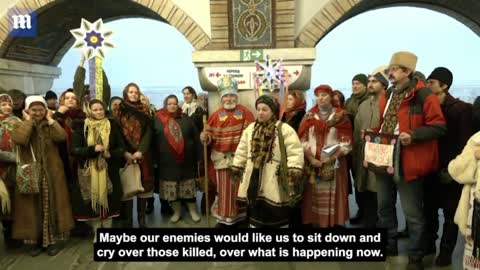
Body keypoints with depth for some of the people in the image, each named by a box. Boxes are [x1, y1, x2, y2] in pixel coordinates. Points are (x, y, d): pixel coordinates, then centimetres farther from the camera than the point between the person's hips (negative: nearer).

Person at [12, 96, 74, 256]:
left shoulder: (51, 126, 6)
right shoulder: (20, 125, 3)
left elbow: (62, 137, -16)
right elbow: (19, 140, -20)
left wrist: (50, 120, -9)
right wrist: (28, 121, -12)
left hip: (52, 174, 1)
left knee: (52, 206, 4)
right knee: (33, 207, 5)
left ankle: (53, 240, 15)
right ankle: (36, 241, 18)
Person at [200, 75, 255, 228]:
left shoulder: (245, 113, -1)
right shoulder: (216, 115, 5)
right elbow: (211, 135, 7)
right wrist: (205, 137, -15)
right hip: (222, 158, 1)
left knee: (239, 188, 10)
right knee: (223, 189, 7)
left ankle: (240, 216, 26)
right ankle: (223, 218, 20)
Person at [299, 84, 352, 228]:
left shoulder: (341, 116, 3)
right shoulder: (309, 116, 10)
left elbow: (346, 142, -2)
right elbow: (303, 140, 5)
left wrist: (332, 157, -12)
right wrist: (311, 158, -7)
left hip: (334, 164, -2)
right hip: (312, 163, 2)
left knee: (333, 197, -3)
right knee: (314, 197, 2)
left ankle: (334, 223, 6)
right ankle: (314, 223, 10)